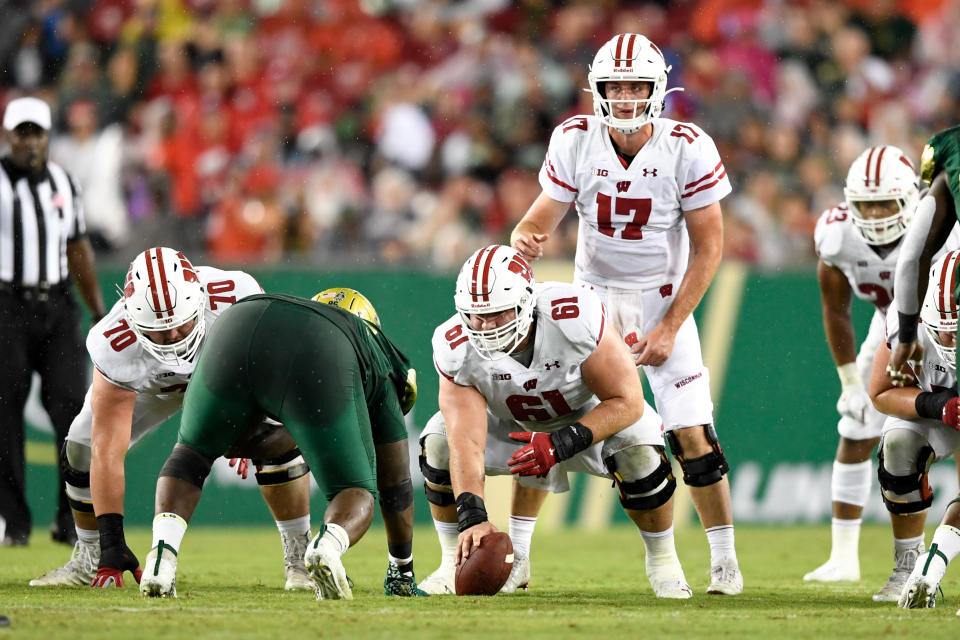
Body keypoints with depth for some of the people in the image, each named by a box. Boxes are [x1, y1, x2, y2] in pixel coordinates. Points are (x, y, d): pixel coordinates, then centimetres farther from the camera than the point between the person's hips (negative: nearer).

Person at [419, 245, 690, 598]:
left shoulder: (575, 317, -38)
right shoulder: (457, 348, -31)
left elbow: (627, 402, -30)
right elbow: (467, 443, -35)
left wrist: (562, 444, -41)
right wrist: (473, 517, -49)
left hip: (587, 414, -2)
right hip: (509, 422, 2)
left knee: (639, 450, -30)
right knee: (439, 444, -22)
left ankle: (662, 559, -4)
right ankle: (453, 563, -2)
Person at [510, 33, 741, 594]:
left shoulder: (689, 149, -16)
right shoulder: (575, 141, -11)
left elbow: (708, 247, -10)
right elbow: (546, 214, -6)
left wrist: (669, 328, -15)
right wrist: (525, 236, -32)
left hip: (662, 300, -1)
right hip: (593, 294, 1)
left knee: (692, 435, -8)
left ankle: (725, 560, 9)